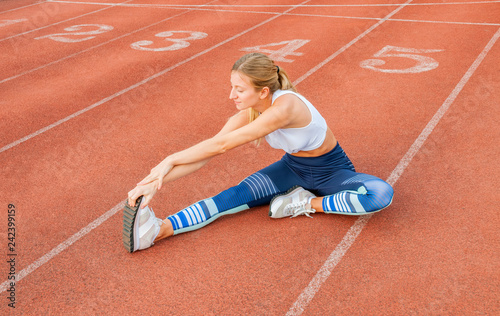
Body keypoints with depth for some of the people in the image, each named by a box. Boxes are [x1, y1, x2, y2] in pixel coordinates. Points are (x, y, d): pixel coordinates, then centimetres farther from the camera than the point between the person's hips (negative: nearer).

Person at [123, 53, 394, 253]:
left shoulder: (284, 106, -37)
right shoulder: (247, 113, -15)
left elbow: (222, 145, -36)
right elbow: (207, 152, -18)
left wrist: (171, 160, -28)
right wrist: (157, 182, -29)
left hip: (331, 171, -4)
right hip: (293, 168, 5)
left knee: (382, 194, -33)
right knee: (238, 195, -19)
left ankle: (308, 203, -21)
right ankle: (159, 230, -32)